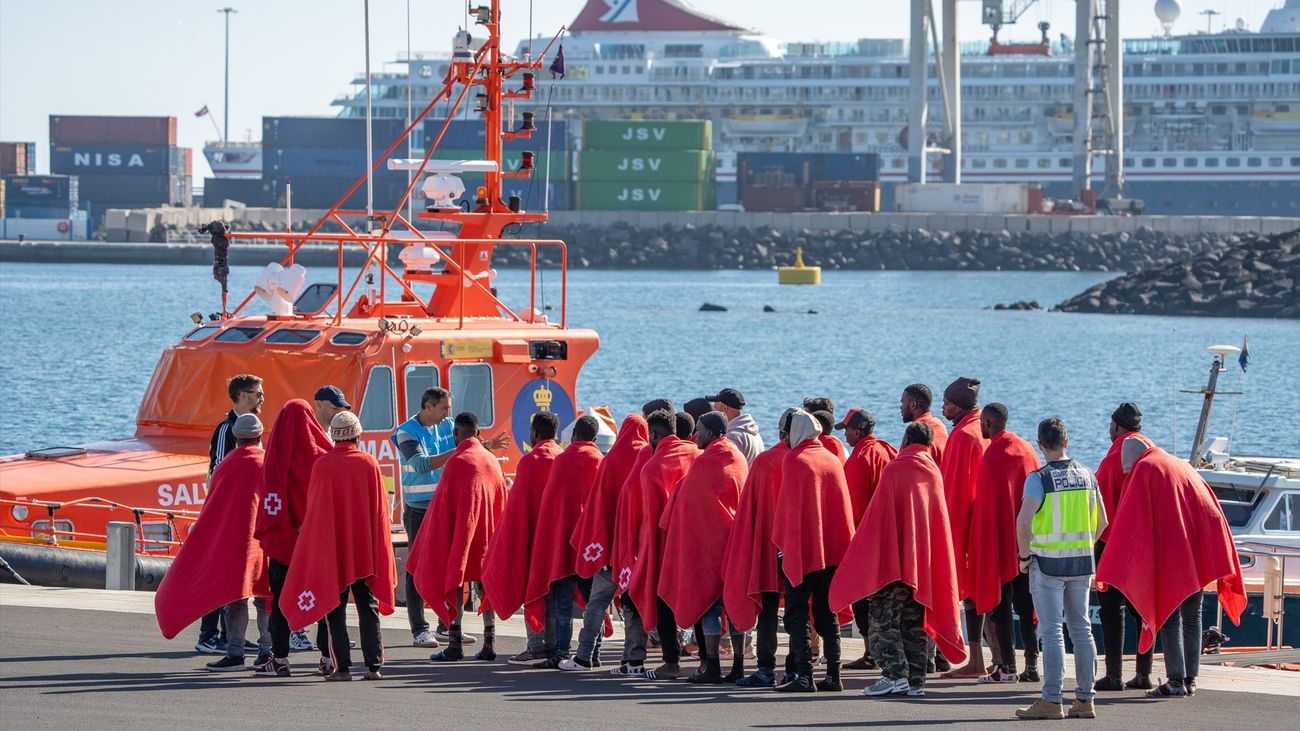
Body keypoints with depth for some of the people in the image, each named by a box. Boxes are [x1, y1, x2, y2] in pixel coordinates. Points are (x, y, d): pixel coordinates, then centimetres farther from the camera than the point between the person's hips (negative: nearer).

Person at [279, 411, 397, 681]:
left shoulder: (322, 465, -8)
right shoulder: (369, 464, -2)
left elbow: (314, 509, -2)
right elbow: (380, 509, 3)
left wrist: (317, 544, 10)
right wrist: (379, 547, 13)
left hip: (331, 548, -2)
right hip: (366, 549, 2)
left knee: (335, 610, 3)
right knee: (368, 608, 7)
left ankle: (342, 667, -4)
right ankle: (374, 666, 1)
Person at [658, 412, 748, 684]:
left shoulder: (704, 462, -12)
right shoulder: (739, 460, 8)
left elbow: (689, 502, -8)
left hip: (707, 539, -6)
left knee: (709, 604, -3)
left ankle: (712, 667, -7)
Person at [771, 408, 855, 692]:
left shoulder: (793, 460, -7)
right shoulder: (833, 460, 8)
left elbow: (786, 505, -8)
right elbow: (843, 506, 9)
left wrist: (780, 540, 2)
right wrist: (842, 545, 15)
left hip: (800, 549, -5)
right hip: (831, 549, 5)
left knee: (797, 614, -2)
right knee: (827, 614, 11)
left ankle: (804, 675, -11)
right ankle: (833, 674, 7)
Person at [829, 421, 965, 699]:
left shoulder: (895, 469, -8)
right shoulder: (934, 473, 9)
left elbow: (878, 517, -9)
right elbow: (940, 521, 14)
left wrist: (869, 556, -4)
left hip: (892, 559, -6)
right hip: (924, 561, 6)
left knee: (884, 617, -3)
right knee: (915, 622, 10)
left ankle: (895, 673, -15)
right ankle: (915, 680, 7)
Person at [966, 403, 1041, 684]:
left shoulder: (992, 455, -12)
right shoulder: (1027, 450, 7)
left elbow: (985, 502, -12)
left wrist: (980, 542, -6)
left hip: (998, 540, -6)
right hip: (1027, 541, 6)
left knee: (1000, 605, -2)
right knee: (1026, 605, 9)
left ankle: (1006, 667, -5)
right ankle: (1031, 665, 6)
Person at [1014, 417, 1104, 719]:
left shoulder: (1039, 478, -11)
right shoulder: (1086, 474, 7)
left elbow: (1023, 520, -23)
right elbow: (1101, 521, 12)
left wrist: (1025, 555, -10)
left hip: (1047, 562, -5)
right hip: (1081, 563, 5)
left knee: (1051, 632, -3)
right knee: (1081, 629, 10)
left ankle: (1052, 700, -5)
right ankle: (1085, 699, 12)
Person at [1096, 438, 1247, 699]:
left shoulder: (1143, 469, 1)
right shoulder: (1182, 466, 21)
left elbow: (1129, 521, -5)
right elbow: (1213, 509, 18)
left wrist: (1108, 570, -4)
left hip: (1169, 553, -6)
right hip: (1198, 553, 6)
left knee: (1168, 616, -4)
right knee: (1192, 616, 11)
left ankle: (1176, 681, -9)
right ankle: (1190, 679, 12)